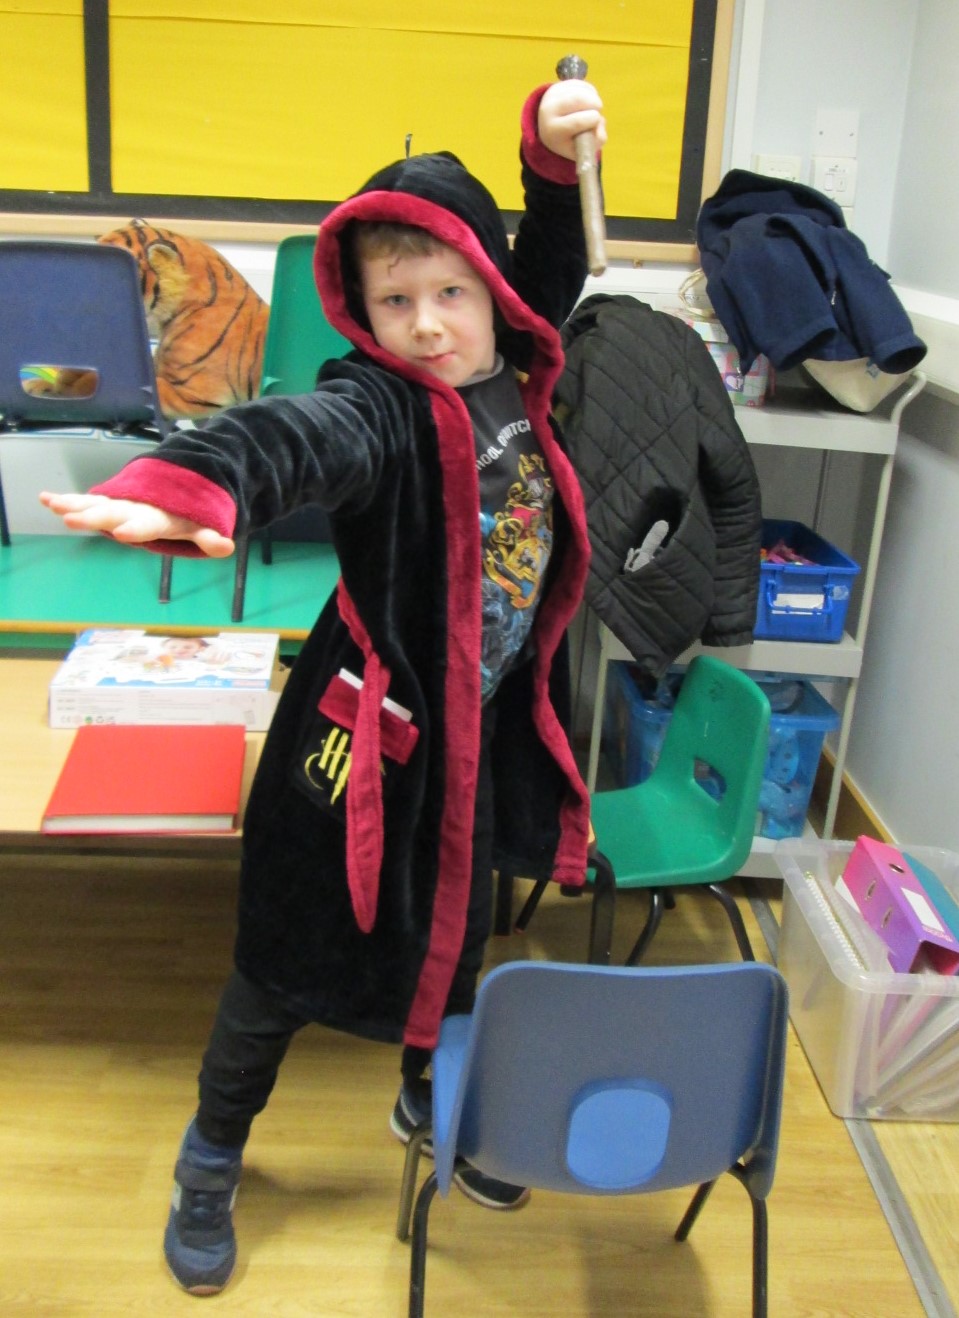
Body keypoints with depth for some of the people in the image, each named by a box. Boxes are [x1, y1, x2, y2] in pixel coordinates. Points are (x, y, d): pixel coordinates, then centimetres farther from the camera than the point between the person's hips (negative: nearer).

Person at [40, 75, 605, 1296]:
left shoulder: (512, 376, -4)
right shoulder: (378, 405, -24)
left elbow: (553, 266, 10)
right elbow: (295, 438, -45)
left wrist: (552, 150, -10)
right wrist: (183, 488, -67)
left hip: (482, 731, 6)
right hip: (368, 733, -6)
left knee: (451, 942, 24)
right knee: (291, 964, 12)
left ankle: (429, 1101, 55)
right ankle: (210, 1162, 39)